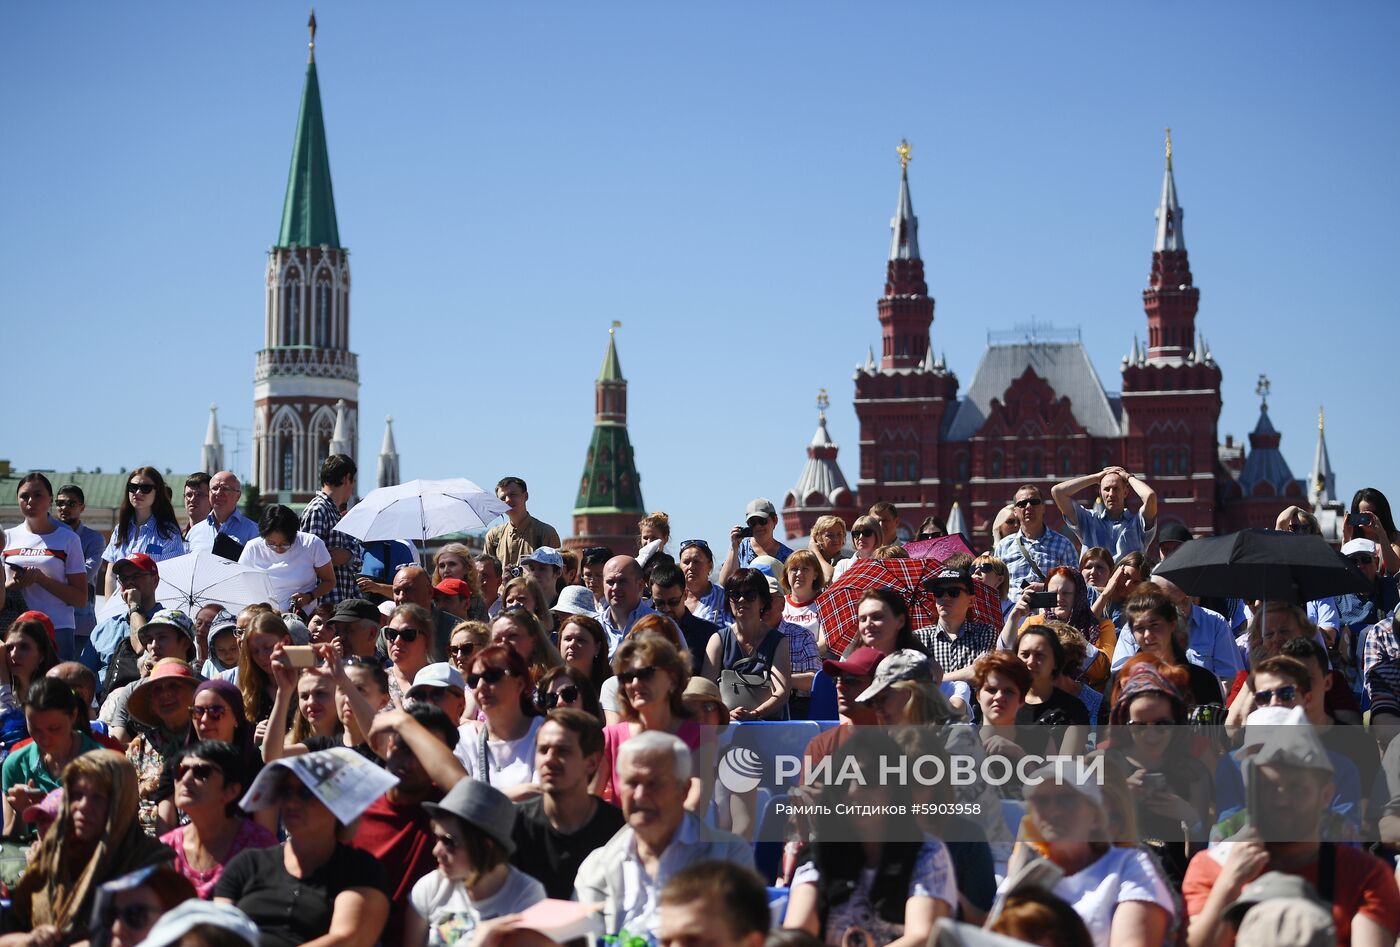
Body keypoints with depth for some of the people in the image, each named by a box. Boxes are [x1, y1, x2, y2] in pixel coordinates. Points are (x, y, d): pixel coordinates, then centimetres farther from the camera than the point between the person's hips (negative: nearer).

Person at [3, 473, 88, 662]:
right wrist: (14, 584, -8)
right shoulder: (8, 538, 13)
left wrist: (41, 578, -11)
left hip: (58, 630, -2)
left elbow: (81, 599, 1)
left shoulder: (68, 539, 5)